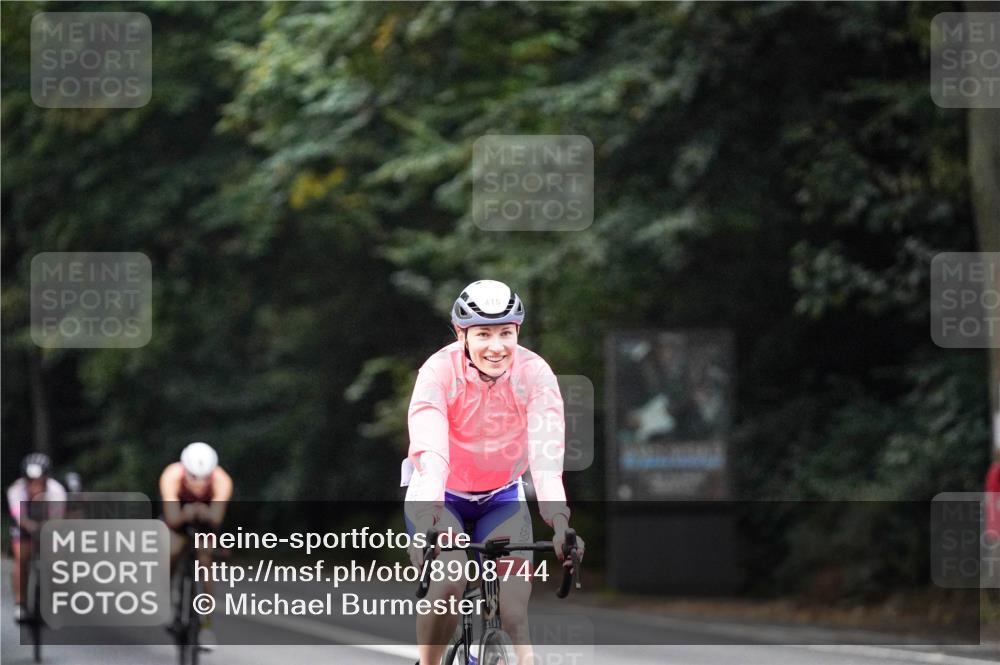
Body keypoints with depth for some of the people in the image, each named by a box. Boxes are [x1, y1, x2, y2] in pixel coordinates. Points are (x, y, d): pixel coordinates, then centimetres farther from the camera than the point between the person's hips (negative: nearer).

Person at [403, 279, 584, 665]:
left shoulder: (534, 373, -21)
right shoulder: (439, 372, -25)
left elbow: (547, 455, -32)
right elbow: (430, 453, -38)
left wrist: (559, 521, -48)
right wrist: (428, 521, -53)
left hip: (502, 499, 2)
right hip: (442, 497, -2)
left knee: (514, 611, -16)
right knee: (449, 584, -26)